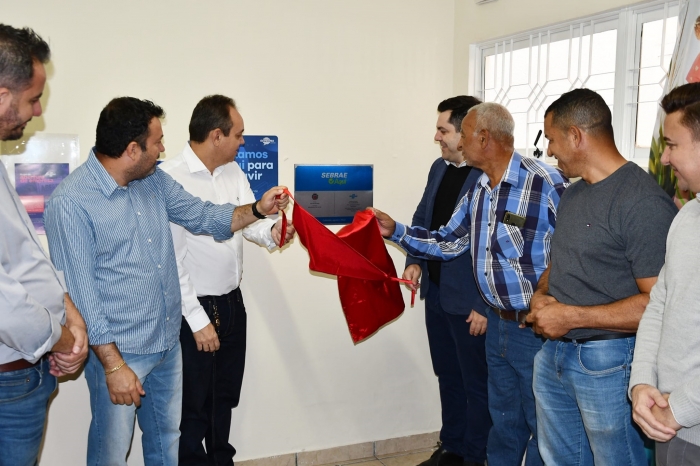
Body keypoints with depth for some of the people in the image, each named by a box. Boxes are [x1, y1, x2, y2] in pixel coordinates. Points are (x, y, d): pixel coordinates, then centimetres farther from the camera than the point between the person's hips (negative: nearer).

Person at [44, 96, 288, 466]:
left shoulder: (155, 180, 4)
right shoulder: (70, 203, -19)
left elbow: (202, 216, 15)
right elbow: (80, 293, -19)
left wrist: (258, 209, 2)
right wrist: (113, 364, -18)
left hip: (169, 343, 7)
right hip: (119, 352, -7)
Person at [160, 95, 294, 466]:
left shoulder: (234, 171, 3)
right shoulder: (170, 178, -20)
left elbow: (250, 221, 6)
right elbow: (171, 259, -20)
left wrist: (271, 232, -18)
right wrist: (198, 319, -18)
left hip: (233, 302, 7)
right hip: (196, 309, -7)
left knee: (226, 396, 22)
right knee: (195, 404, 10)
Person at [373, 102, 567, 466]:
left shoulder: (546, 182, -20)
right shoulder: (478, 191, 8)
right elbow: (447, 243, 12)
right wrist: (396, 231, 5)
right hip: (498, 324, 8)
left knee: (542, 425, 11)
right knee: (504, 419, 23)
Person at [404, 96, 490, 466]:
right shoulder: (439, 168, 7)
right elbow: (422, 219, 17)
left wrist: (486, 305, -17)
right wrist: (415, 261, 2)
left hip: (470, 302, -8)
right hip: (436, 293, 8)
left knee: (476, 384, 10)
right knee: (447, 376, 20)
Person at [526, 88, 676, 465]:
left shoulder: (644, 202, -19)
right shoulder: (572, 196, 11)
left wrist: (571, 316, -21)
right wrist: (541, 295, -2)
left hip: (609, 361, -8)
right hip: (553, 354, 9)